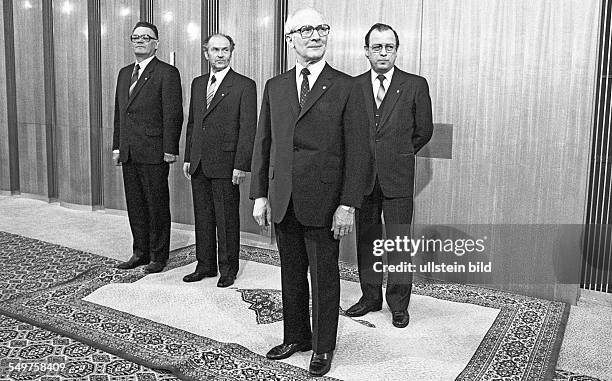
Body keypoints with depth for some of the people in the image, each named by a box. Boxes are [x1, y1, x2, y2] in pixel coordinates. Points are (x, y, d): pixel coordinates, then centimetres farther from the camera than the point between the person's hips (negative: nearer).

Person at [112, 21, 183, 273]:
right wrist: (117, 146, 14)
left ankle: (158, 256, 13)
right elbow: (119, 113, 19)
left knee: (157, 206, 2)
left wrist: (170, 150, -15)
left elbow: (173, 115, -11)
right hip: (128, 153, 7)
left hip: (154, 153, -7)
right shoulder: (125, 73, 17)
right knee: (135, 205, 12)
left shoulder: (167, 73, -6)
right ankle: (141, 252, 24)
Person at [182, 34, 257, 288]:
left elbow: (248, 129, -10)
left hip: (225, 164, -6)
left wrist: (241, 165, -15)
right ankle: (205, 265, 25)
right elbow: (192, 123, 18)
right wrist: (188, 157, 12)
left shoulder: (244, 86, -5)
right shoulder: (197, 84, 14)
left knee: (227, 219, 3)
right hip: (199, 164, 6)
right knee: (203, 217, 12)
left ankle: (228, 269, 17)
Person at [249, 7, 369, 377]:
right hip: (283, 201, 4)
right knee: (291, 274, 15)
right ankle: (296, 337, 33)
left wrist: (348, 205, -13)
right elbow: (263, 144, 11)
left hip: (323, 202, -4)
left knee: (325, 277, 8)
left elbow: (357, 151, -7)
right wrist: (260, 195, 6)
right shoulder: (275, 87, 10)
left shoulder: (346, 88, -3)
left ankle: (324, 347, 25)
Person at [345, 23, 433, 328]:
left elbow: (424, 131, 8)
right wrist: (366, 156, 7)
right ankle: (370, 297, 25)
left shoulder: (415, 85, 1)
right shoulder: (353, 86, 6)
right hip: (363, 176, 2)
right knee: (366, 240, 10)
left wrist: (399, 154, 11)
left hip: (398, 177, -2)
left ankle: (399, 305, 15)